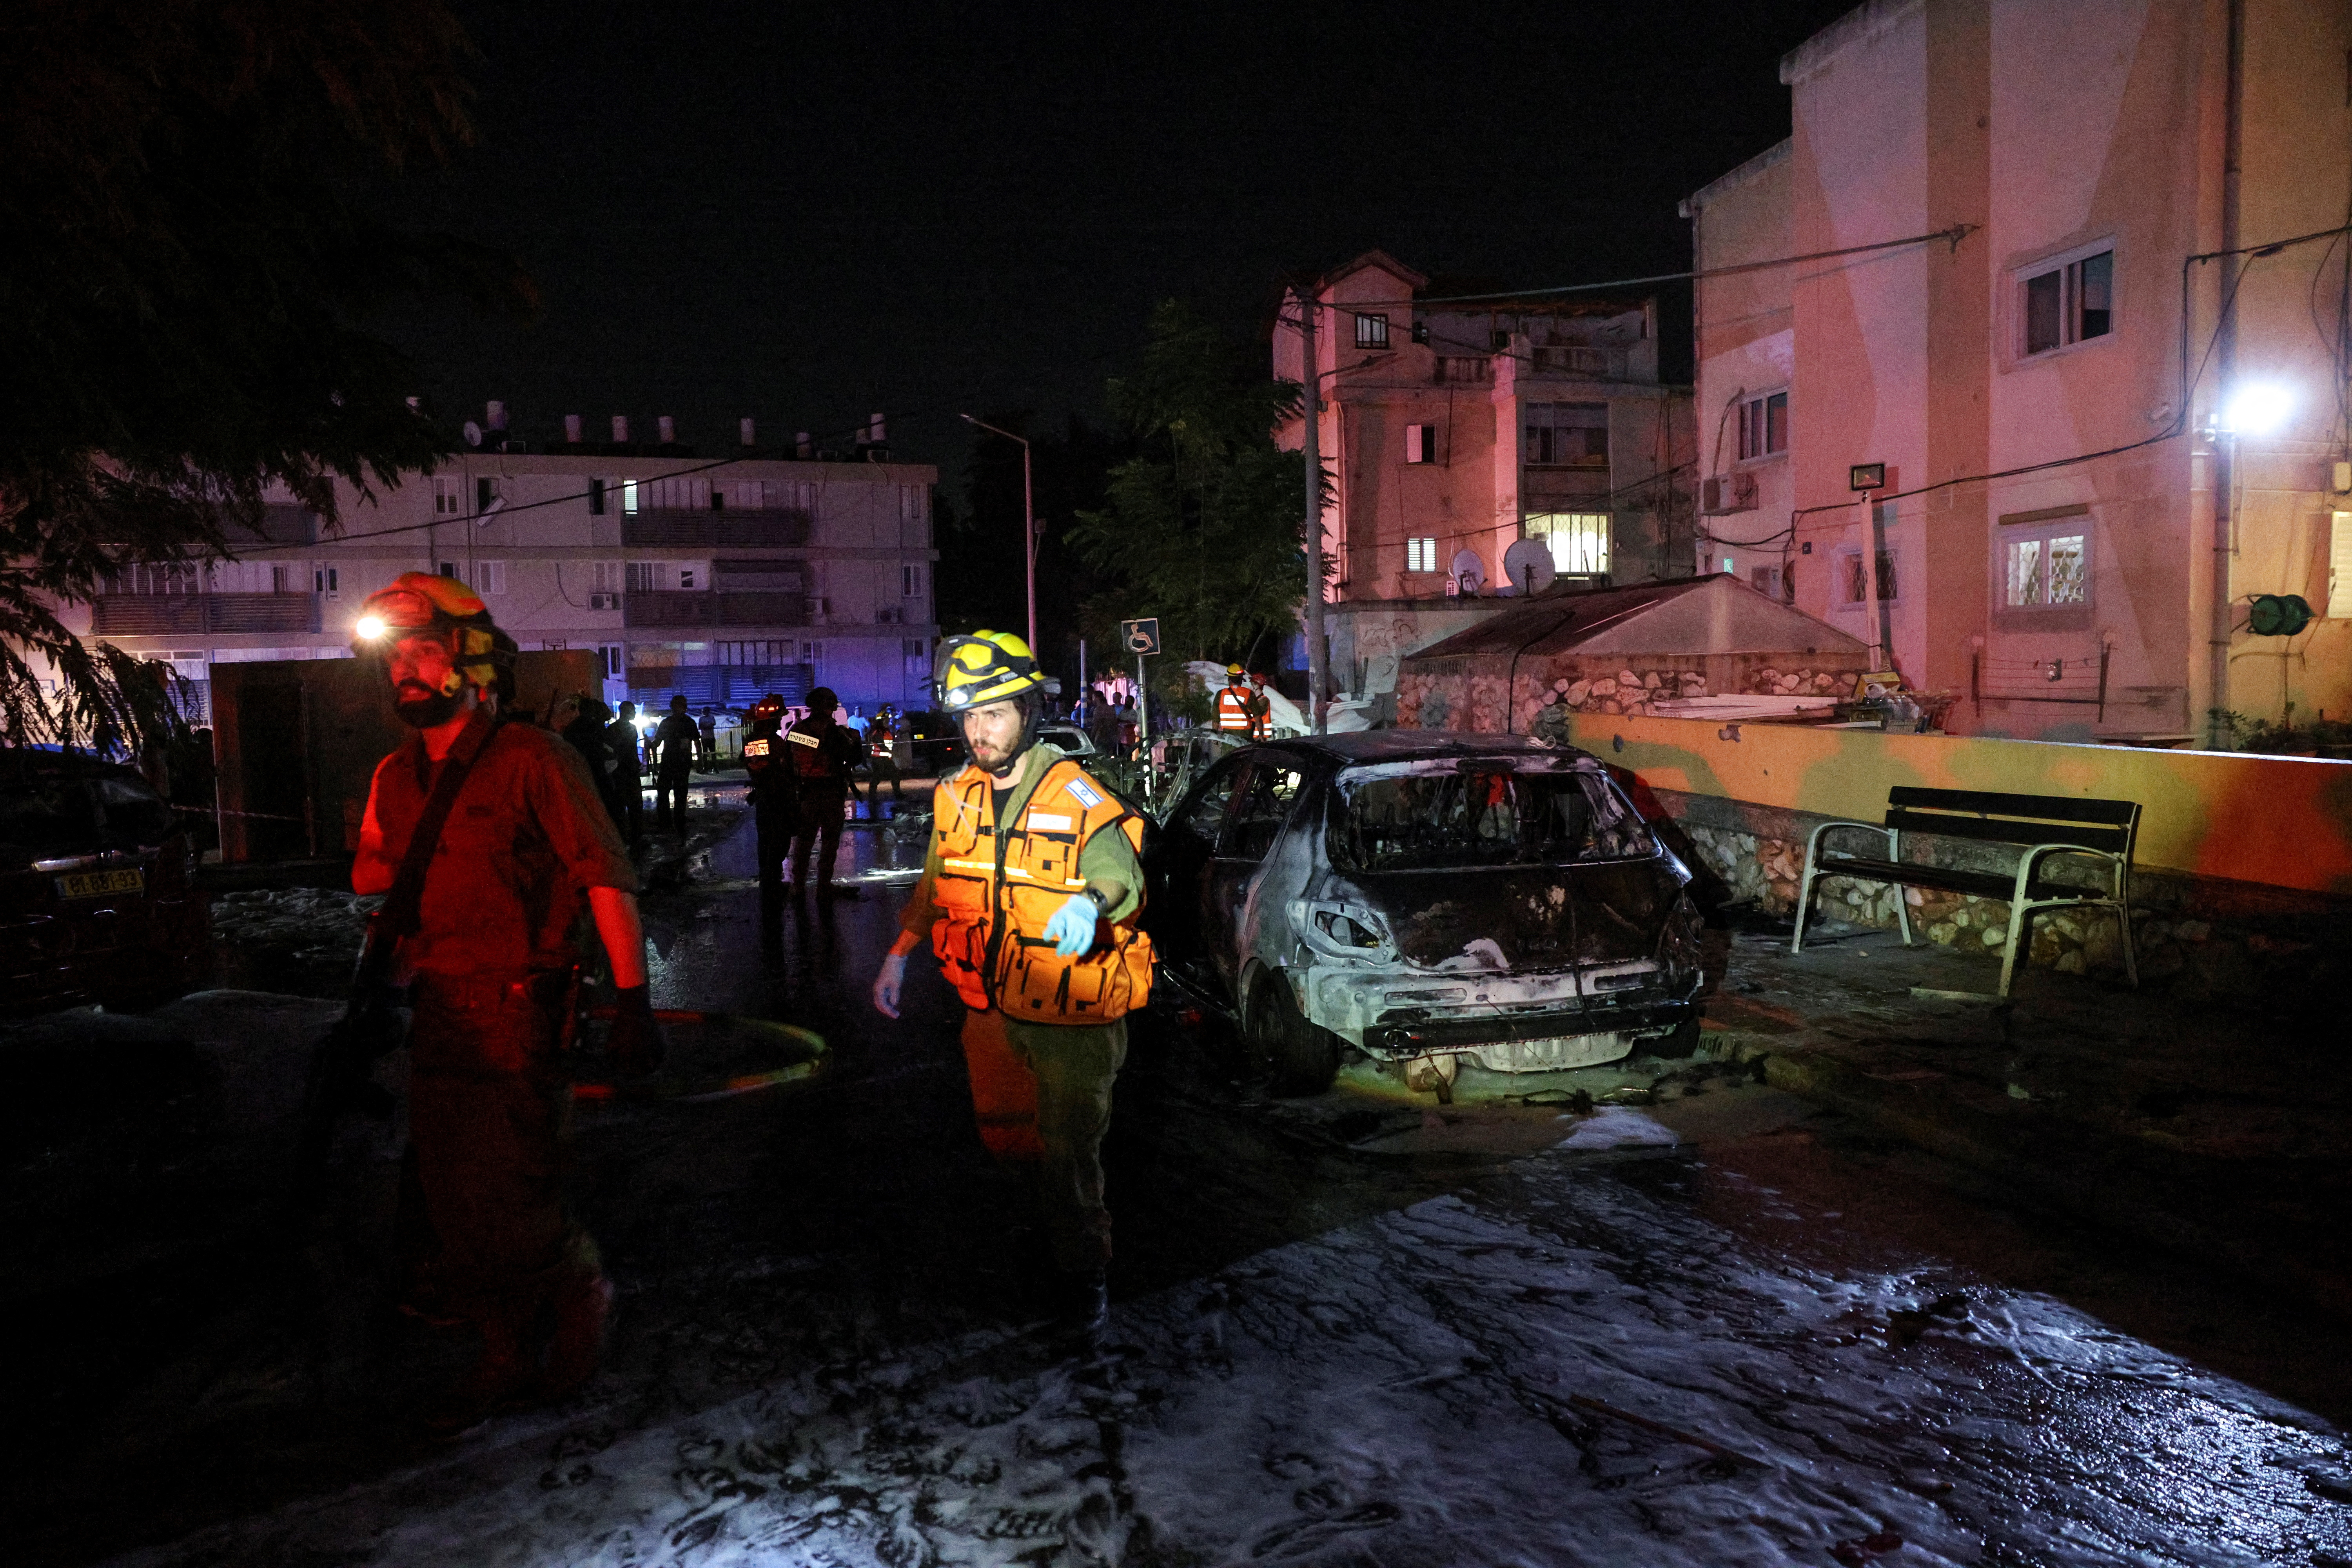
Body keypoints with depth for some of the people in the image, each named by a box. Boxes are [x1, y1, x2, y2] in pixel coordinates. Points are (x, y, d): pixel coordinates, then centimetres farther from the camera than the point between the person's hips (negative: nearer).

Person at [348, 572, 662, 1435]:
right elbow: (368, 873, 27)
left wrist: (632, 1002, -19)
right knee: (453, 1210, 12)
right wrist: (417, 867, 3)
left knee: (509, 1208, -7)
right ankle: (510, 1359, 29)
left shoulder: (531, 758, -10)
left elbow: (605, 876, -14)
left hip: (517, 1019, -7)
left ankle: (583, 1299, 22)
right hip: (436, 1023, 7)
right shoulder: (396, 778, 12)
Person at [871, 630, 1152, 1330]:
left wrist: (1093, 902, -47)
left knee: (1069, 1147, 3)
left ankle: (1082, 1267, 26)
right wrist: (900, 954, 8)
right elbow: (935, 885, 15)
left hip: (1071, 1015, -6)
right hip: (991, 1008, 6)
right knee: (1003, 1135, 19)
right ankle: (1063, 1200, 48)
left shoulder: (1077, 798, -16)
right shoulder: (957, 796, 3)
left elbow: (1121, 872, -25)